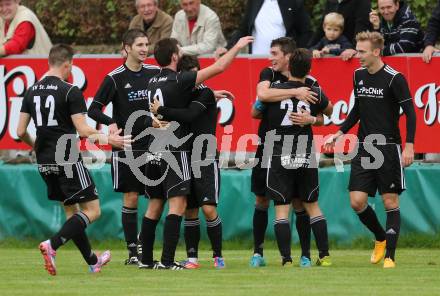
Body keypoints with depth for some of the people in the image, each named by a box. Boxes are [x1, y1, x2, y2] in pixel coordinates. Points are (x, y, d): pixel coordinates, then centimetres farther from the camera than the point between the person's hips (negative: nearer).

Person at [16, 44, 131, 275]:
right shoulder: (70, 91, -11)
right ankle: (52, 245, -20)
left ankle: (92, 261, 26)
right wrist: (107, 139, -1)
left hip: (44, 162, 7)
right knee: (92, 210, -2)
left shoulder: (32, 91, 7)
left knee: (71, 209, 19)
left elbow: (20, 131, 9)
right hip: (67, 160, -7)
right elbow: (83, 130, -15)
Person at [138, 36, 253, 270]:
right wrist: (238, 47, 7)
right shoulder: (178, 80, -11)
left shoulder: (153, 82, 10)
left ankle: (146, 259, 14)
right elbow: (219, 67, -6)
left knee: (154, 206, 13)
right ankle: (167, 260, -14)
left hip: (154, 152, 7)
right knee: (177, 205, -8)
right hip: (175, 151, -7)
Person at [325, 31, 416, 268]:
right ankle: (380, 238, 22)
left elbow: (410, 112, -10)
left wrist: (409, 146, -17)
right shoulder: (358, 76, 8)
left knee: (390, 202, -2)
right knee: (357, 201, -2)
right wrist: (340, 133, 13)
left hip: (388, 148, -6)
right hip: (364, 148, 6)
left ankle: (389, 256, 4)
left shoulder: (394, 79, -11)